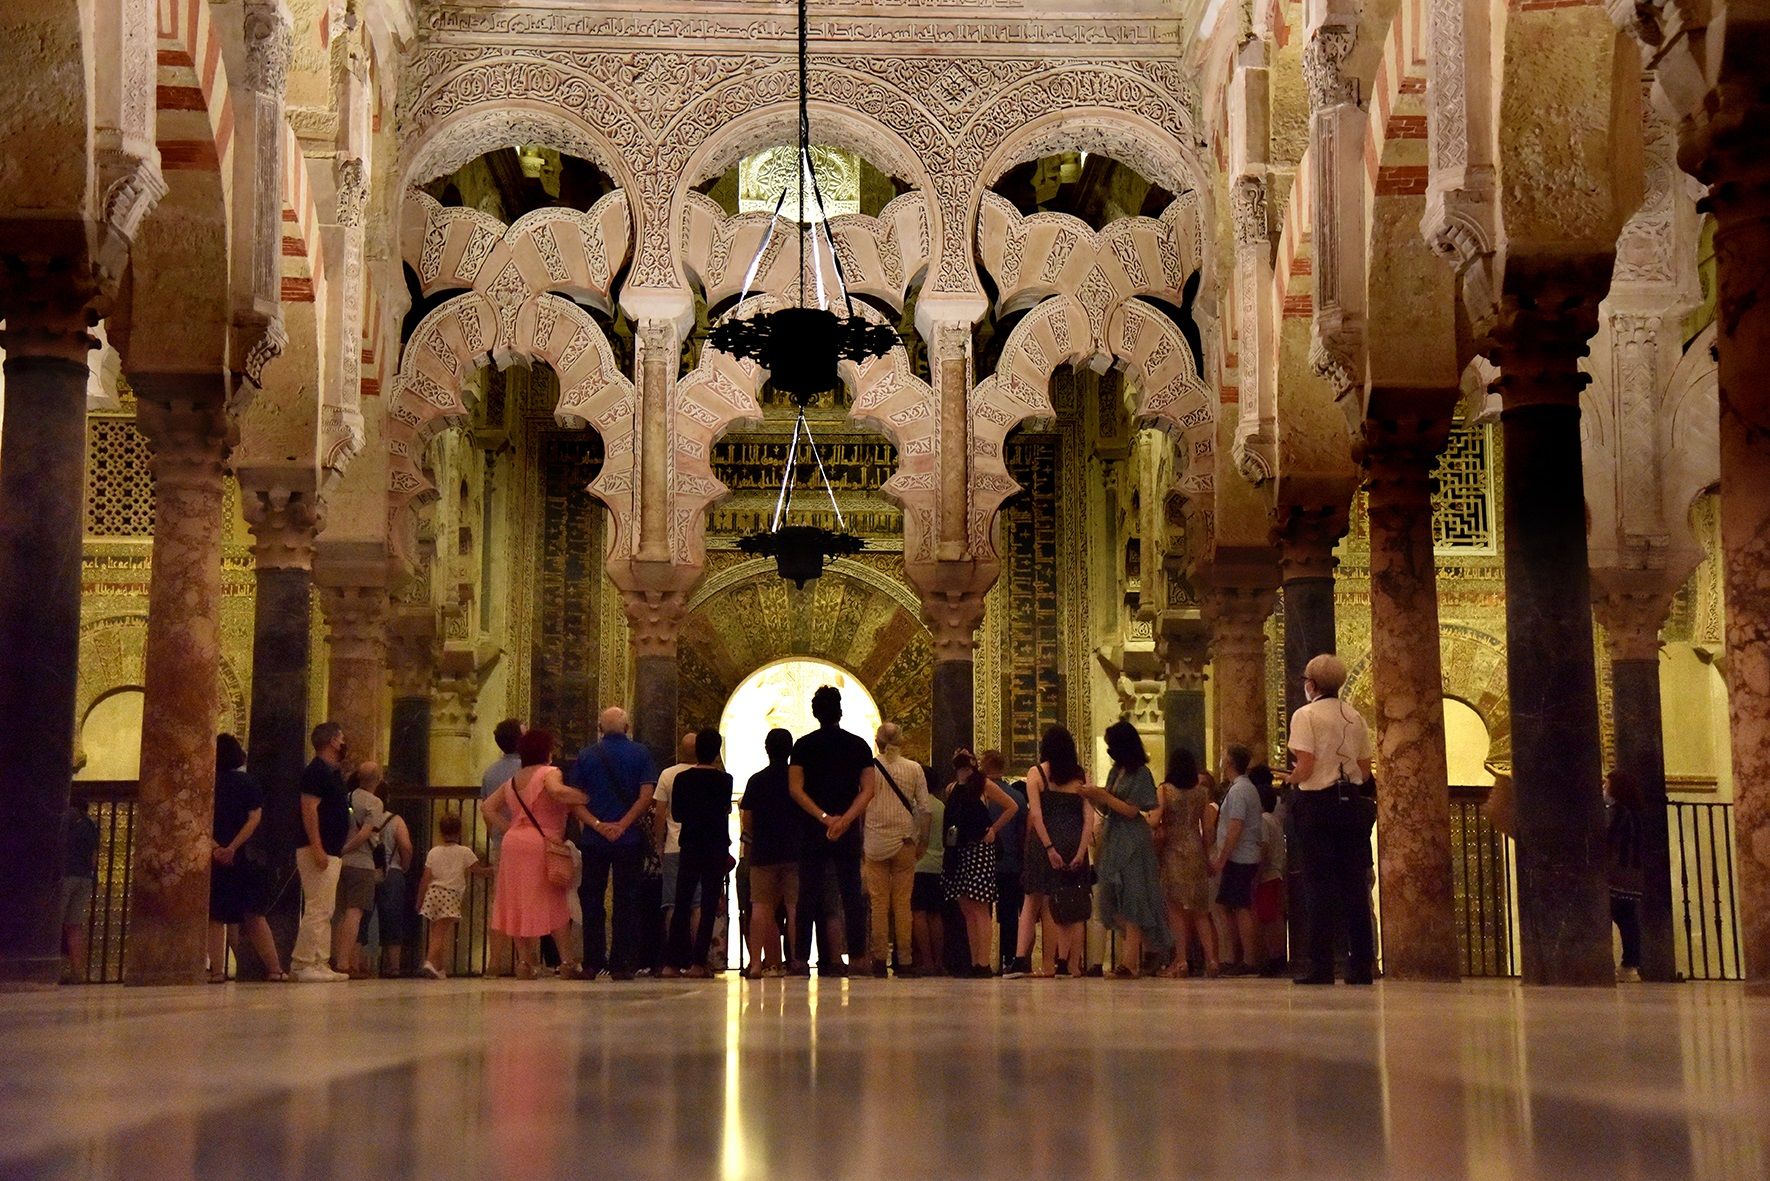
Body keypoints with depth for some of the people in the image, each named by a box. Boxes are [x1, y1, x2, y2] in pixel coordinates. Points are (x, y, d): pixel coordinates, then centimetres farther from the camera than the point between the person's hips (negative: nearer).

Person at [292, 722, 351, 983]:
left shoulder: (333, 772, 18)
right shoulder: (317, 771, -12)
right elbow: (309, 810, -21)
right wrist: (317, 848, -25)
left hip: (331, 852, 10)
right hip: (319, 851, -10)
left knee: (324, 911, 11)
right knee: (317, 910, -10)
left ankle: (318, 964, 13)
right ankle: (305, 964, -9)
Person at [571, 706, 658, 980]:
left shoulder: (586, 755, 5)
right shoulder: (640, 753, 0)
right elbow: (646, 797, -10)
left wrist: (598, 824, -8)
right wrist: (622, 824, -10)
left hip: (593, 839, 1)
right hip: (629, 839, -1)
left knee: (591, 898, 10)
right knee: (626, 901, 3)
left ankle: (593, 962, 9)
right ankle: (620, 964, 0)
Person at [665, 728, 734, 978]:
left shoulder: (682, 778, 1)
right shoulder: (723, 780, -7)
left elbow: (676, 814, 6)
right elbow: (724, 813, -7)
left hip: (689, 845, 2)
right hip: (716, 847, -2)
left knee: (681, 904, 8)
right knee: (708, 905, 0)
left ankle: (674, 962, 4)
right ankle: (698, 962, -6)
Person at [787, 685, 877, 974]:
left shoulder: (804, 745, 2)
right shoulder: (859, 745, 4)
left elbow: (795, 789, -7)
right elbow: (867, 790, -4)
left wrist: (824, 817, -10)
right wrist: (845, 819, -12)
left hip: (812, 829, 0)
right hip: (849, 831, 1)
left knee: (809, 893, 2)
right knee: (851, 892, 4)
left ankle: (801, 957, -1)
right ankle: (857, 953, -3)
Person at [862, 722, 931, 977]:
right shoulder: (914, 768, 2)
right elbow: (924, 808, 0)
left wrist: (858, 842, 7)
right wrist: (923, 841, 8)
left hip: (875, 843, 0)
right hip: (904, 840, 0)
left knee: (879, 902, 2)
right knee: (903, 902, 4)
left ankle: (879, 959, -1)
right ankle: (904, 960, 2)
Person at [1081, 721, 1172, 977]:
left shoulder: (1140, 774, -9)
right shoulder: (1116, 772, 13)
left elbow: (1131, 810, -14)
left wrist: (1101, 795, -15)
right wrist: (1093, 796, -3)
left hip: (1133, 843, -8)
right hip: (1113, 841, 8)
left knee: (1132, 899, -8)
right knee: (1116, 901, 6)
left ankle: (1131, 961, -9)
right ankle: (1133, 955, 16)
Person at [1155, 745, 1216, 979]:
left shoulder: (1164, 790, -5)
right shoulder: (1202, 793, 4)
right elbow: (1206, 828, 7)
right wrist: (1207, 857, 14)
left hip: (1172, 851, -3)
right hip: (1196, 851, 3)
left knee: (1176, 907, 0)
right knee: (1200, 910, 8)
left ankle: (1181, 960, -5)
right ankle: (1210, 958, 1)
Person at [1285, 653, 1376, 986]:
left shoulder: (1305, 715, -6)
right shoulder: (1355, 717, 10)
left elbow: (1305, 767, -14)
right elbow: (1365, 771, 9)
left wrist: (1291, 778, 6)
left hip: (1318, 803, -5)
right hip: (1352, 801, 5)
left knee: (1319, 884, -3)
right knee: (1354, 883, 6)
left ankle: (1321, 967, -4)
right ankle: (1361, 965, 6)